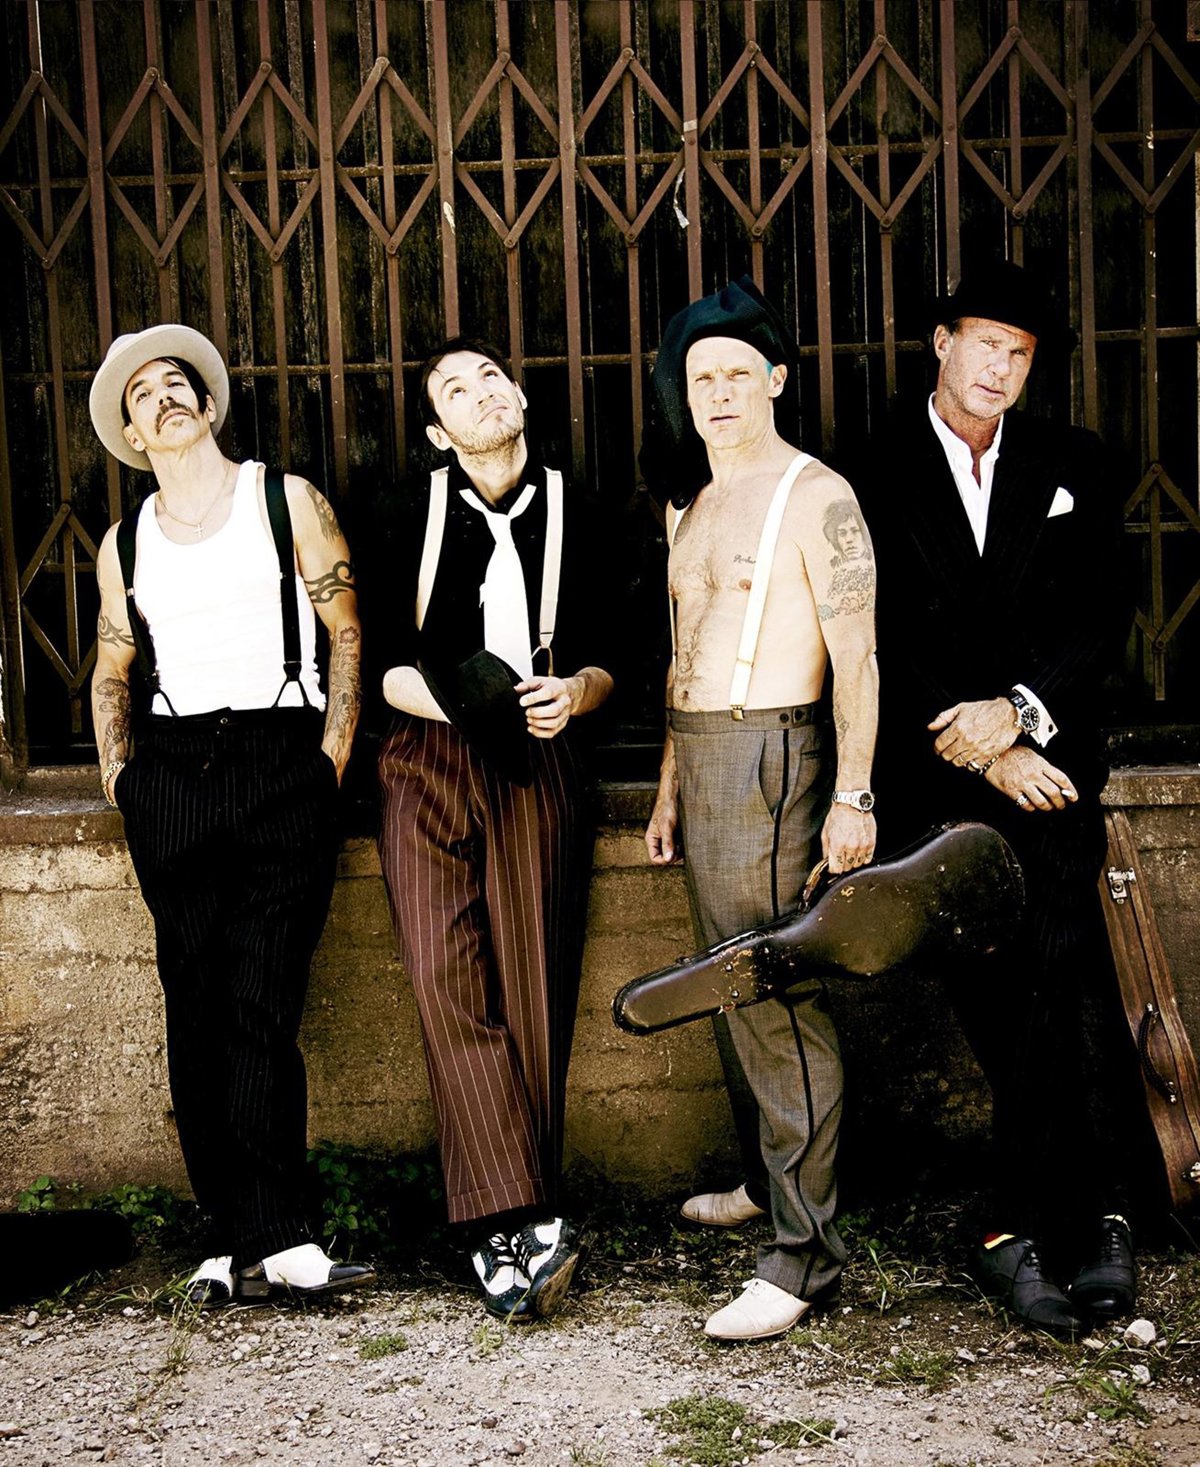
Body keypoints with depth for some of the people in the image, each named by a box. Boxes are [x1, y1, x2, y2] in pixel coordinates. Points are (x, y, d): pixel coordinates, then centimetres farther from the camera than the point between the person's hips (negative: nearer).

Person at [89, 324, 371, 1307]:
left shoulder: (287, 503, 8)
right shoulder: (126, 544, 17)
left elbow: (349, 634, 7)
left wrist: (333, 755, -2)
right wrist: (117, 773, 12)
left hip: (282, 768, -3)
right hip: (170, 779, 3)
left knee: (261, 1008, -10)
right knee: (196, 1014, -1)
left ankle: (258, 1243, -8)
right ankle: (263, 1238, 4)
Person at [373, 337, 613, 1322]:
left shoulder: (571, 513, 10)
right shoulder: (415, 512, 8)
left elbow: (603, 658, 13)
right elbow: (383, 662, 5)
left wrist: (575, 694, -10)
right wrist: (457, 704, -14)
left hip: (539, 766, 1)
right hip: (430, 762, 0)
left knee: (534, 990, -6)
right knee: (449, 979, -16)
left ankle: (499, 1231, 3)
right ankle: (529, 1222, -17)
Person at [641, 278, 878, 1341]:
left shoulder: (816, 495, -7)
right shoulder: (697, 504, 18)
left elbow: (855, 652, -13)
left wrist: (852, 795, -19)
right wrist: (670, 787, 20)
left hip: (770, 754, -9)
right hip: (699, 757, 9)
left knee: (779, 998, -10)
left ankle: (805, 1249, -6)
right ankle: (764, 1181, 31)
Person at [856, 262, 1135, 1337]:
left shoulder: (1071, 464, 13)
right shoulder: (877, 476, 6)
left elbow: (1102, 612, 7)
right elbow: (886, 642, 0)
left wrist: (1021, 711, -9)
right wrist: (985, 753, -8)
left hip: (1048, 754, 2)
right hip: (933, 767, -1)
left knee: (1052, 976, -14)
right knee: (999, 1000, -8)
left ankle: (1020, 1227, -3)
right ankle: (1098, 1216, 3)